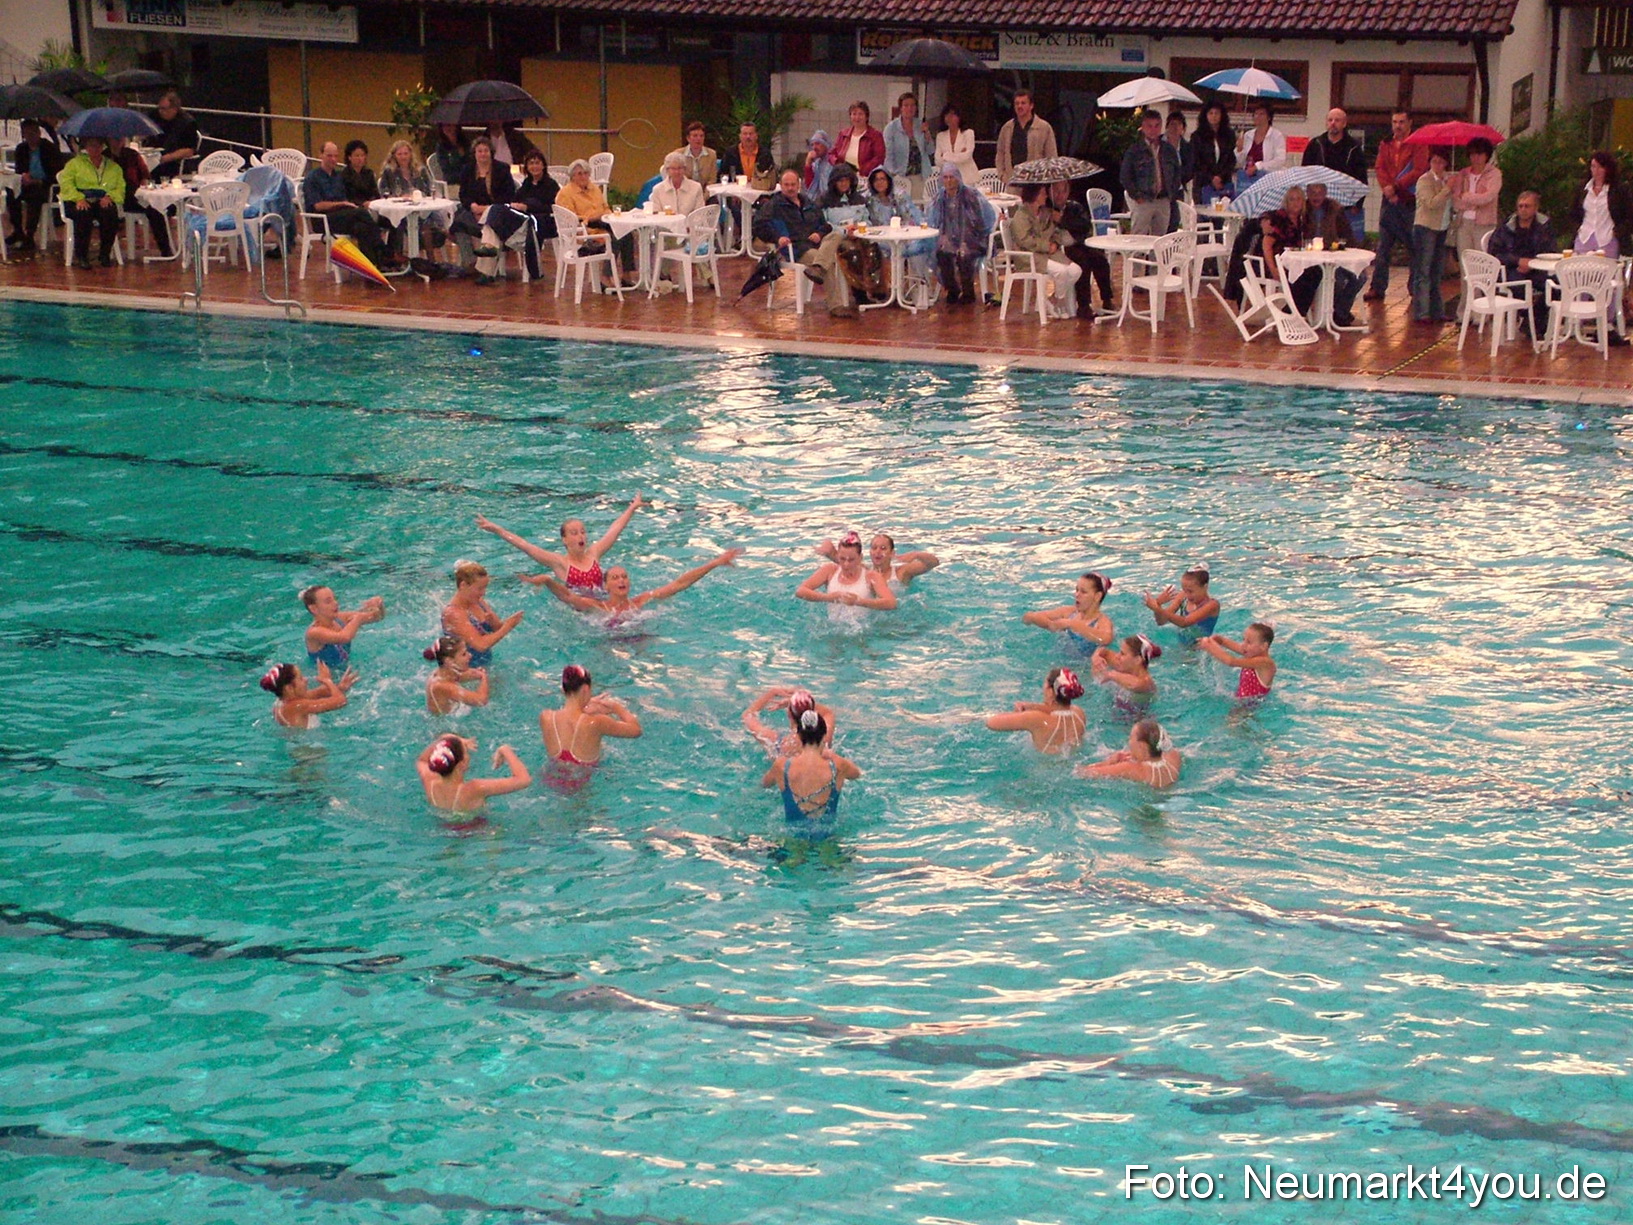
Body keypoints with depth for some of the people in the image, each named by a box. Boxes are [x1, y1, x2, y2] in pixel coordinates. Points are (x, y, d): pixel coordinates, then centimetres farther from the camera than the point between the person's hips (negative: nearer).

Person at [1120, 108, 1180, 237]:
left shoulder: (1168, 149, 11)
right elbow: (1125, 176, -3)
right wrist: (1136, 196, -9)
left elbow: (1177, 173, 18)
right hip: (1142, 202, -4)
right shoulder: (1135, 150, -2)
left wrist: (1172, 194, 7)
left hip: (1164, 201, 4)